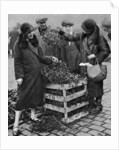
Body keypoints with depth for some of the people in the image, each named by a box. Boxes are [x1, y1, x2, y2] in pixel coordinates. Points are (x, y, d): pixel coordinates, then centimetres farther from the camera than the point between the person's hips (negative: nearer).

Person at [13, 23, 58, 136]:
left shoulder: (35, 42, 9)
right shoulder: (19, 44, -7)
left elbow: (40, 57, 11)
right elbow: (17, 61, -9)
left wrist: (50, 59, -4)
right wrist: (19, 76, -15)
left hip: (37, 75, 6)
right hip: (26, 75, -6)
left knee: (36, 95, 14)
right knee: (23, 98, -5)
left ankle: (33, 115, 34)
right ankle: (16, 124, 4)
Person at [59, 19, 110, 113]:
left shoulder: (99, 38, -11)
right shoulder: (83, 36, 5)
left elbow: (106, 51, -7)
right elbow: (73, 38, 17)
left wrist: (96, 57, -12)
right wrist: (63, 34, 9)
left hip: (94, 66, -5)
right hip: (85, 65, 6)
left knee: (96, 85, 2)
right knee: (87, 86, 10)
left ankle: (98, 105, 17)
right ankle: (91, 105, 24)